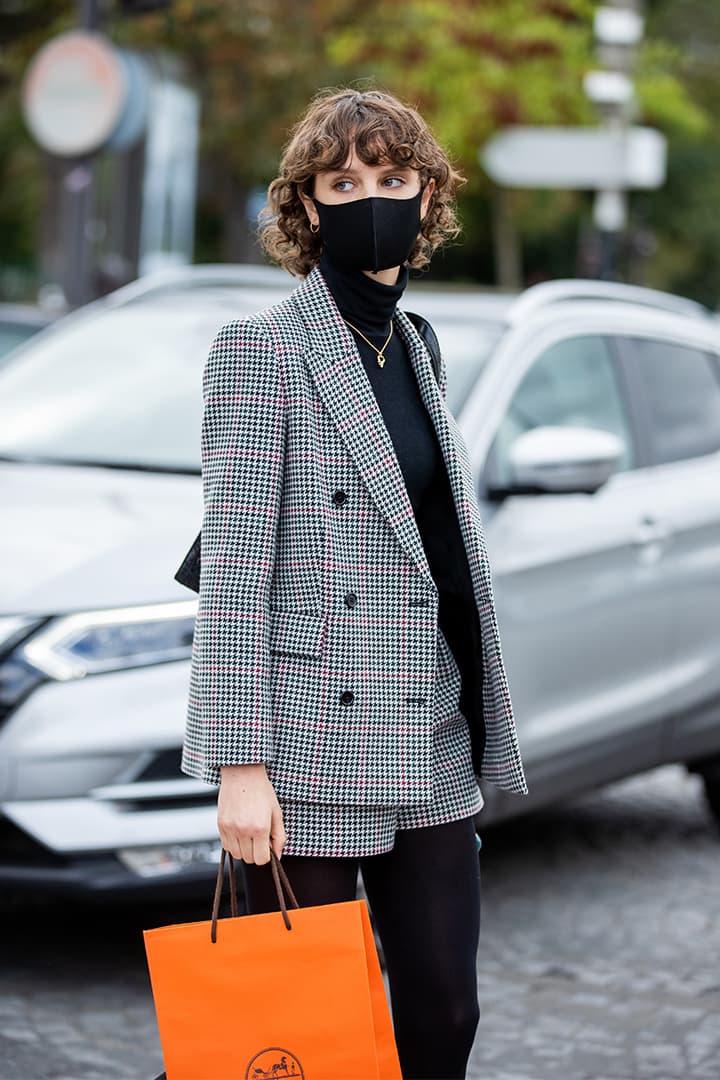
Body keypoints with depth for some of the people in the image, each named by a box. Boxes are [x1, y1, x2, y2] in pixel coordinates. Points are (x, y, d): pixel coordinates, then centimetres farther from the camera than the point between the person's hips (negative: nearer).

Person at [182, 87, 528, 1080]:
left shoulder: (415, 348, 14)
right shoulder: (262, 348, -7)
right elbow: (233, 567, -12)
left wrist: (483, 728, 17)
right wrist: (239, 763, -17)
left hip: (430, 750, 7)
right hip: (312, 746, -7)